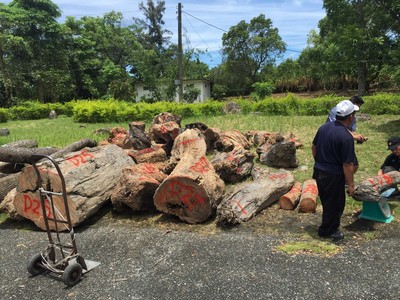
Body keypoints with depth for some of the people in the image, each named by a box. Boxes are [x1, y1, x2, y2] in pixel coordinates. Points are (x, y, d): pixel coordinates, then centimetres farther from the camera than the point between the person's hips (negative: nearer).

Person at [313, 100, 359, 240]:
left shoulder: (324, 127, -1)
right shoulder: (346, 137, -23)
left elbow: (314, 147, 10)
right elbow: (347, 165, -20)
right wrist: (350, 184, -9)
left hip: (319, 171, 8)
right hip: (333, 176, -8)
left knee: (326, 201, 24)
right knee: (335, 203, 12)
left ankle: (330, 225, 43)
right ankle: (327, 231, 28)